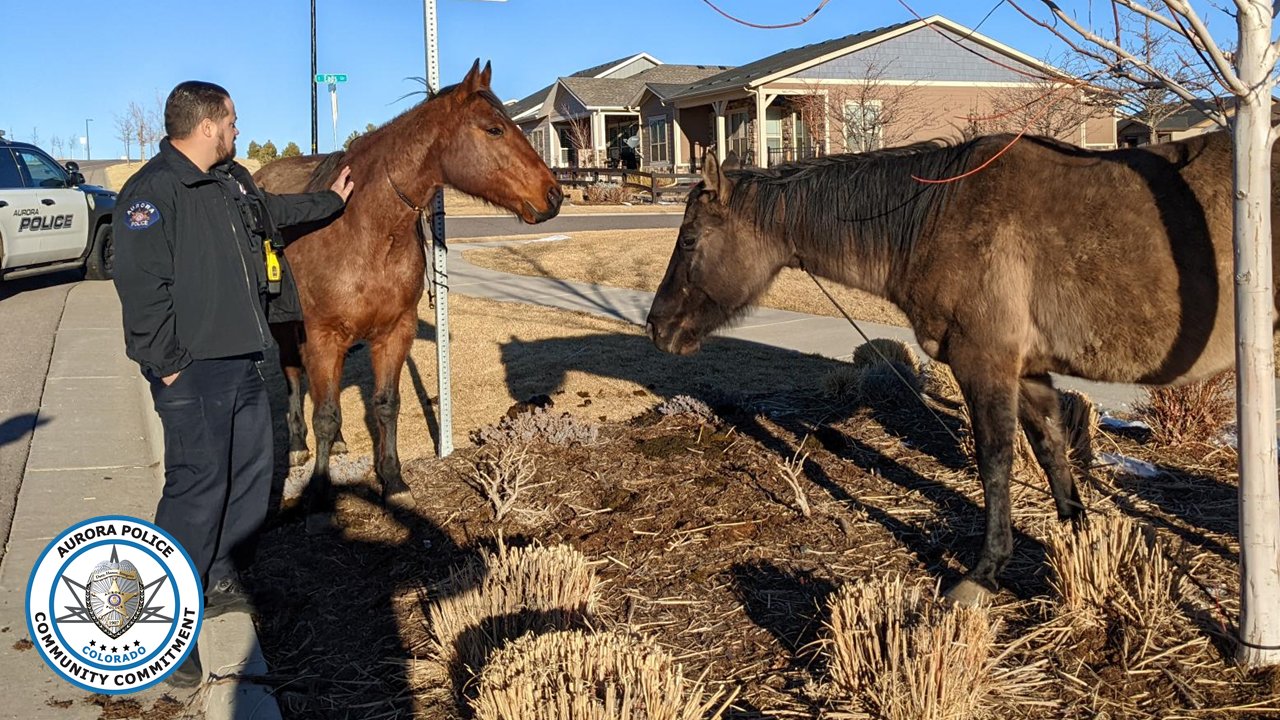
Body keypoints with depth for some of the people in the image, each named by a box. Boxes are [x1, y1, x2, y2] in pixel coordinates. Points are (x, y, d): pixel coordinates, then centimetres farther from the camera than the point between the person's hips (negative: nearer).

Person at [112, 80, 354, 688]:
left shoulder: (233, 181, 12)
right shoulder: (151, 193, -17)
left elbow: (271, 212, 34)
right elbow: (141, 287, -22)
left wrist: (329, 200, 44)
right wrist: (167, 364, -20)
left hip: (240, 359, 10)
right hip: (191, 370, -9)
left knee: (251, 470, 17)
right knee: (197, 486, -9)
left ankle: (222, 581, 35)